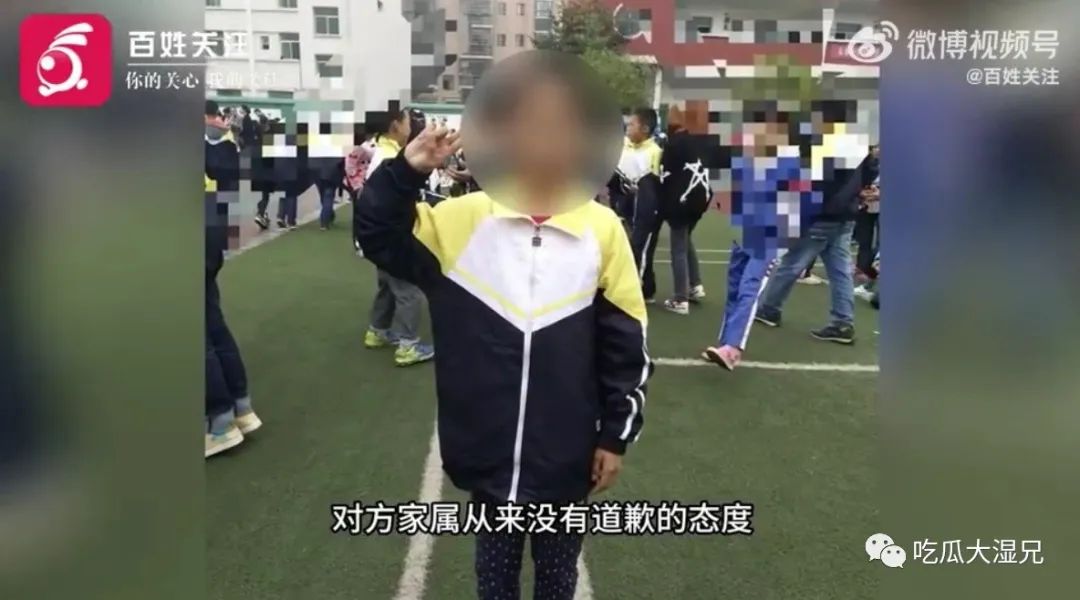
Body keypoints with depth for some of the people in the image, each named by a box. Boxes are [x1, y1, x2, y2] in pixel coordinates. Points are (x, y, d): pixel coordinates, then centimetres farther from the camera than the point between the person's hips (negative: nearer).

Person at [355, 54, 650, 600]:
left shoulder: (602, 228, -9)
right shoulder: (462, 220, -8)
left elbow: (626, 345, -4)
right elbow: (377, 237, 0)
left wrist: (616, 435, -1)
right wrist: (405, 172, -16)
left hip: (566, 455, 0)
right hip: (486, 451, 1)